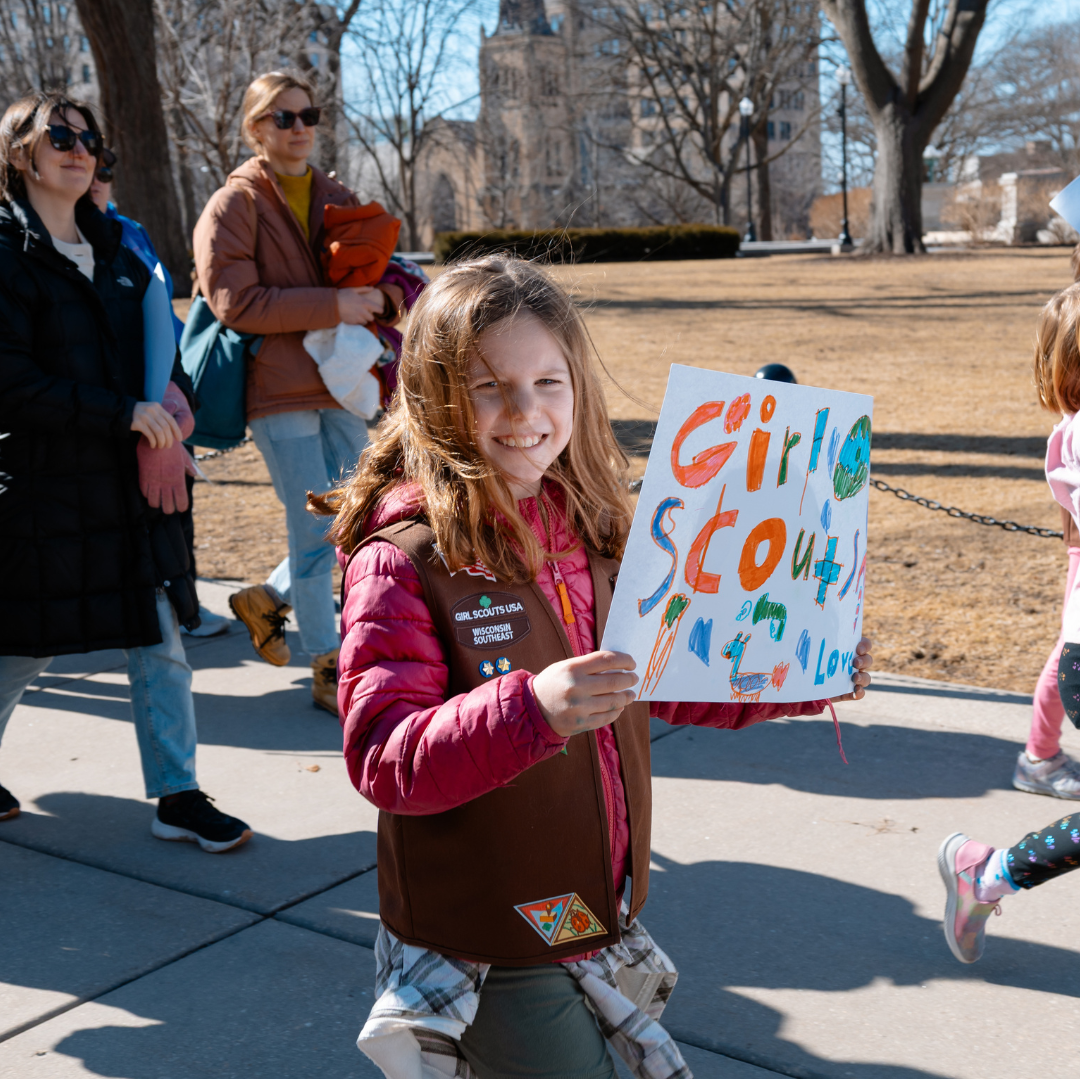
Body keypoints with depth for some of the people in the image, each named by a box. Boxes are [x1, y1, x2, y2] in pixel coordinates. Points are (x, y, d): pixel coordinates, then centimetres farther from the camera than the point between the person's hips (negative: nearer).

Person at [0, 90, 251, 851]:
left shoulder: (115, 253, 14)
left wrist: (174, 402, -3)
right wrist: (125, 414, -20)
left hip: (132, 487, 6)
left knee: (160, 644, 6)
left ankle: (179, 797, 16)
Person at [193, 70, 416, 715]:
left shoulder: (337, 199, 14)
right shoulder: (233, 205, -4)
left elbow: (386, 279, 17)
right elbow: (235, 302, -15)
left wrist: (378, 297, -8)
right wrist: (333, 306, -19)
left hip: (342, 386, 6)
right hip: (280, 393, -6)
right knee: (316, 531, -4)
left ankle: (268, 598, 34)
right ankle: (328, 670, 10)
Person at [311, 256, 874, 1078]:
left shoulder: (593, 528, 2)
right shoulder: (403, 557, -18)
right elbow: (383, 758, -24)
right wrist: (530, 709, -38)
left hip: (599, 919, 6)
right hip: (484, 952, -6)